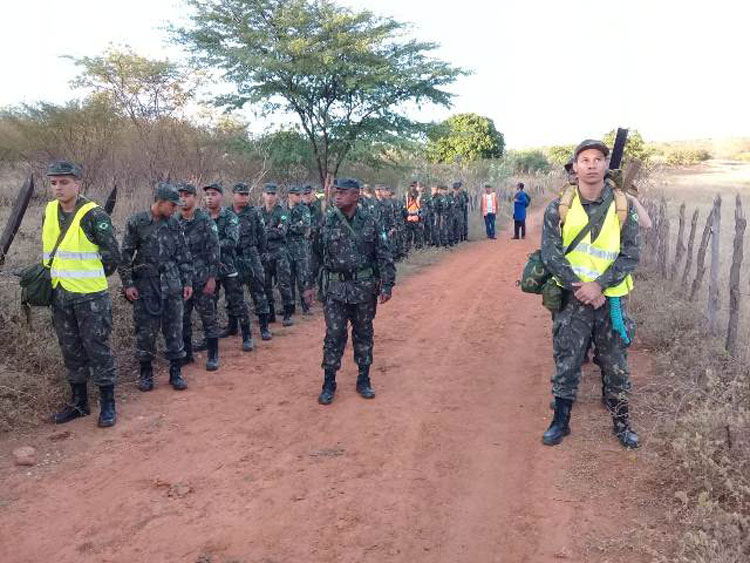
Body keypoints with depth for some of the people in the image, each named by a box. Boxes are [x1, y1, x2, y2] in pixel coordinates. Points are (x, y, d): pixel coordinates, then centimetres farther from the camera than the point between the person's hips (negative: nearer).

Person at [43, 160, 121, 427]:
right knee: (71, 351, 15)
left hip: (90, 296, -6)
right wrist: (51, 278, 11)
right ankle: (78, 402, 27)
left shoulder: (94, 215, -11)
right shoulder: (49, 213, 8)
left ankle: (107, 404, 12)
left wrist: (93, 279, -2)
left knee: (97, 349, 1)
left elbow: (112, 254, -9)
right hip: (60, 295, 6)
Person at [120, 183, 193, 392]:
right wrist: (128, 284, -7)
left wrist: (188, 282, 6)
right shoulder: (136, 222, -4)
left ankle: (176, 372, 15)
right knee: (145, 331, 4)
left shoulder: (174, 224, 6)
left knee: (174, 330, 4)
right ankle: (146, 373, 19)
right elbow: (125, 255, -2)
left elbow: (184, 255, 10)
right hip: (145, 286, -2)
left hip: (172, 285, 3)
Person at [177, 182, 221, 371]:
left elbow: (214, 250, -8)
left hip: (201, 278, -5)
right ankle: (186, 353, 24)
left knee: (208, 317, 1)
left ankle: (213, 356, 10)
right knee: (182, 318, 11)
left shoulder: (205, 220, -6)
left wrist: (212, 277, -13)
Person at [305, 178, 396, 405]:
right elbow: (315, 255, 5)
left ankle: (364, 380, 25)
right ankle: (328, 384, 14)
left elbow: (384, 256, 0)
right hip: (335, 288, 0)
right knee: (334, 335, 1)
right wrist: (309, 285, 4)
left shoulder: (370, 223, -2)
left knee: (363, 334, 11)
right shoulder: (326, 222, -1)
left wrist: (386, 285, -6)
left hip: (364, 287, 1)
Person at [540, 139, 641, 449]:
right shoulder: (559, 207, -3)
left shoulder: (623, 207, -2)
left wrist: (599, 285, -16)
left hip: (610, 298, 1)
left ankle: (622, 424, 27)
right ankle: (561, 421, 23)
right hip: (571, 297, 0)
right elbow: (551, 253, -8)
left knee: (616, 365, 10)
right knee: (566, 363, 7)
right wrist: (578, 287, -16)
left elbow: (631, 255, -4)